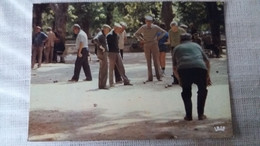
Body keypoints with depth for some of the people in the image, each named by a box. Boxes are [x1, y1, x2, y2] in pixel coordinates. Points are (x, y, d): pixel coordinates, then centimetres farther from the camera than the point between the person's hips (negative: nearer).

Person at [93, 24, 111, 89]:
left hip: (104, 53, 11)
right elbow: (95, 39, -33)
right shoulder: (100, 34, -12)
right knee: (104, 70, -9)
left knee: (102, 70, 14)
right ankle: (102, 85, -6)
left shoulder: (103, 35, 19)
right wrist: (101, 46, -26)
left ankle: (101, 85, 20)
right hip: (102, 53, -11)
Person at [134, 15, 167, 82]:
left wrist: (158, 38, -4)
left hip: (154, 45, -1)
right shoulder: (143, 28, -1)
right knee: (148, 62, 2)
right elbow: (136, 34, 14)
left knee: (156, 61, -4)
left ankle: (158, 76, 0)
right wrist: (141, 40, 1)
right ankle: (150, 77, 4)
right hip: (146, 46, 1)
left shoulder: (155, 27, -4)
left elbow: (164, 32, 5)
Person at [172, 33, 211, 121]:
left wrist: (179, 80, 43)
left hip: (183, 69, -1)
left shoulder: (177, 48, 30)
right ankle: (200, 114, 22)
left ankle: (188, 115, 17)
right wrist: (208, 76, 37)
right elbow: (207, 61, 30)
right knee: (202, 90, 24)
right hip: (200, 68, 1)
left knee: (186, 92, 22)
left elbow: (174, 68, 30)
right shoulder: (196, 45, 33)